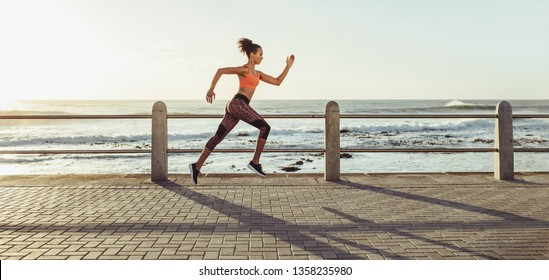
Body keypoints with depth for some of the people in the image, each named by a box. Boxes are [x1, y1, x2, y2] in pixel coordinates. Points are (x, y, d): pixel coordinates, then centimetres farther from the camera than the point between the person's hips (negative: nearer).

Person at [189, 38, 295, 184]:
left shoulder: (257, 73, 23)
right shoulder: (244, 69, -4)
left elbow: (277, 82, 22)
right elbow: (220, 70, -10)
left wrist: (288, 66, 19)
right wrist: (211, 89, -12)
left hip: (234, 106, 9)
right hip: (238, 104, -9)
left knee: (218, 137, 7)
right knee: (265, 127, -9)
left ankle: (196, 166, 9)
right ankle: (255, 162, -6)